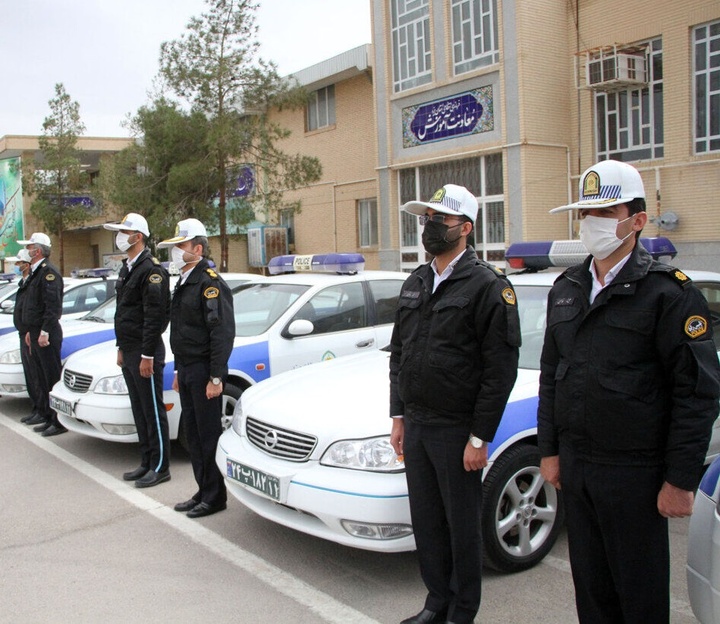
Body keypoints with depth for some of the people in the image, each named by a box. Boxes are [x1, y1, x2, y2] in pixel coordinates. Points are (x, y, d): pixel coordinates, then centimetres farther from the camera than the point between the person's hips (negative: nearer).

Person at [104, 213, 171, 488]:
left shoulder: (151, 270, -15)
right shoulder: (127, 268, 16)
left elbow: (154, 316, -19)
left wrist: (147, 355, -21)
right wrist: (122, 348, 19)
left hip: (145, 352, -10)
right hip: (129, 351, 10)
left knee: (153, 411, -2)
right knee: (139, 411, 14)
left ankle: (160, 467, 6)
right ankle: (147, 462, 23)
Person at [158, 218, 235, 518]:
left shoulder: (210, 282, -14)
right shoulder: (183, 283, 17)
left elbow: (222, 333, -20)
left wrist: (215, 377, -22)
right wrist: (179, 371, 21)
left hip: (204, 372, -10)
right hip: (187, 371, 10)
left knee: (209, 435, -2)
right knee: (193, 434, 13)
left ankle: (215, 497, 9)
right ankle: (203, 492, 24)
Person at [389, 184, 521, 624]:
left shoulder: (488, 286, -11)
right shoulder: (416, 284, 12)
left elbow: (500, 369, -14)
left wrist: (479, 438, -16)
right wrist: (399, 417, 12)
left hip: (457, 430, -7)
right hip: (415, 424, 7)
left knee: (462, 526, 7)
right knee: (426, 522, 16)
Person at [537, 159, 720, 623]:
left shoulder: (669, 292, -10)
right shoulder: (566, 289, 9)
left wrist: (681, 480, -13)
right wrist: (549, 450, 12)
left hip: (634, 475, -5)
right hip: (575, 468, 6)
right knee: (590, 586, 16)